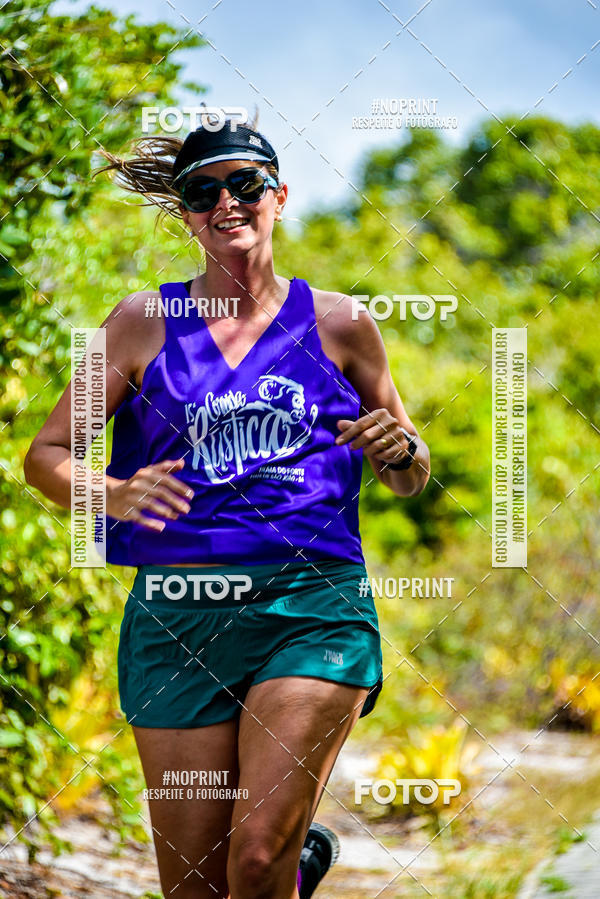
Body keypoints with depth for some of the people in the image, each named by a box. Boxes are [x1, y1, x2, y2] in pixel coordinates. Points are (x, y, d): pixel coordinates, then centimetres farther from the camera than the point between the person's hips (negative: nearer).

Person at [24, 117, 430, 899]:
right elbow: (46, 456, 8)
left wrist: (401, 450, -4)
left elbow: (410, 479, 19)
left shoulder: (338, 324, 10)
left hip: (313, 607, -1)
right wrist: (115, 496, -12)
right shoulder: (144, 323, 8)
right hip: (178, 622, 1)